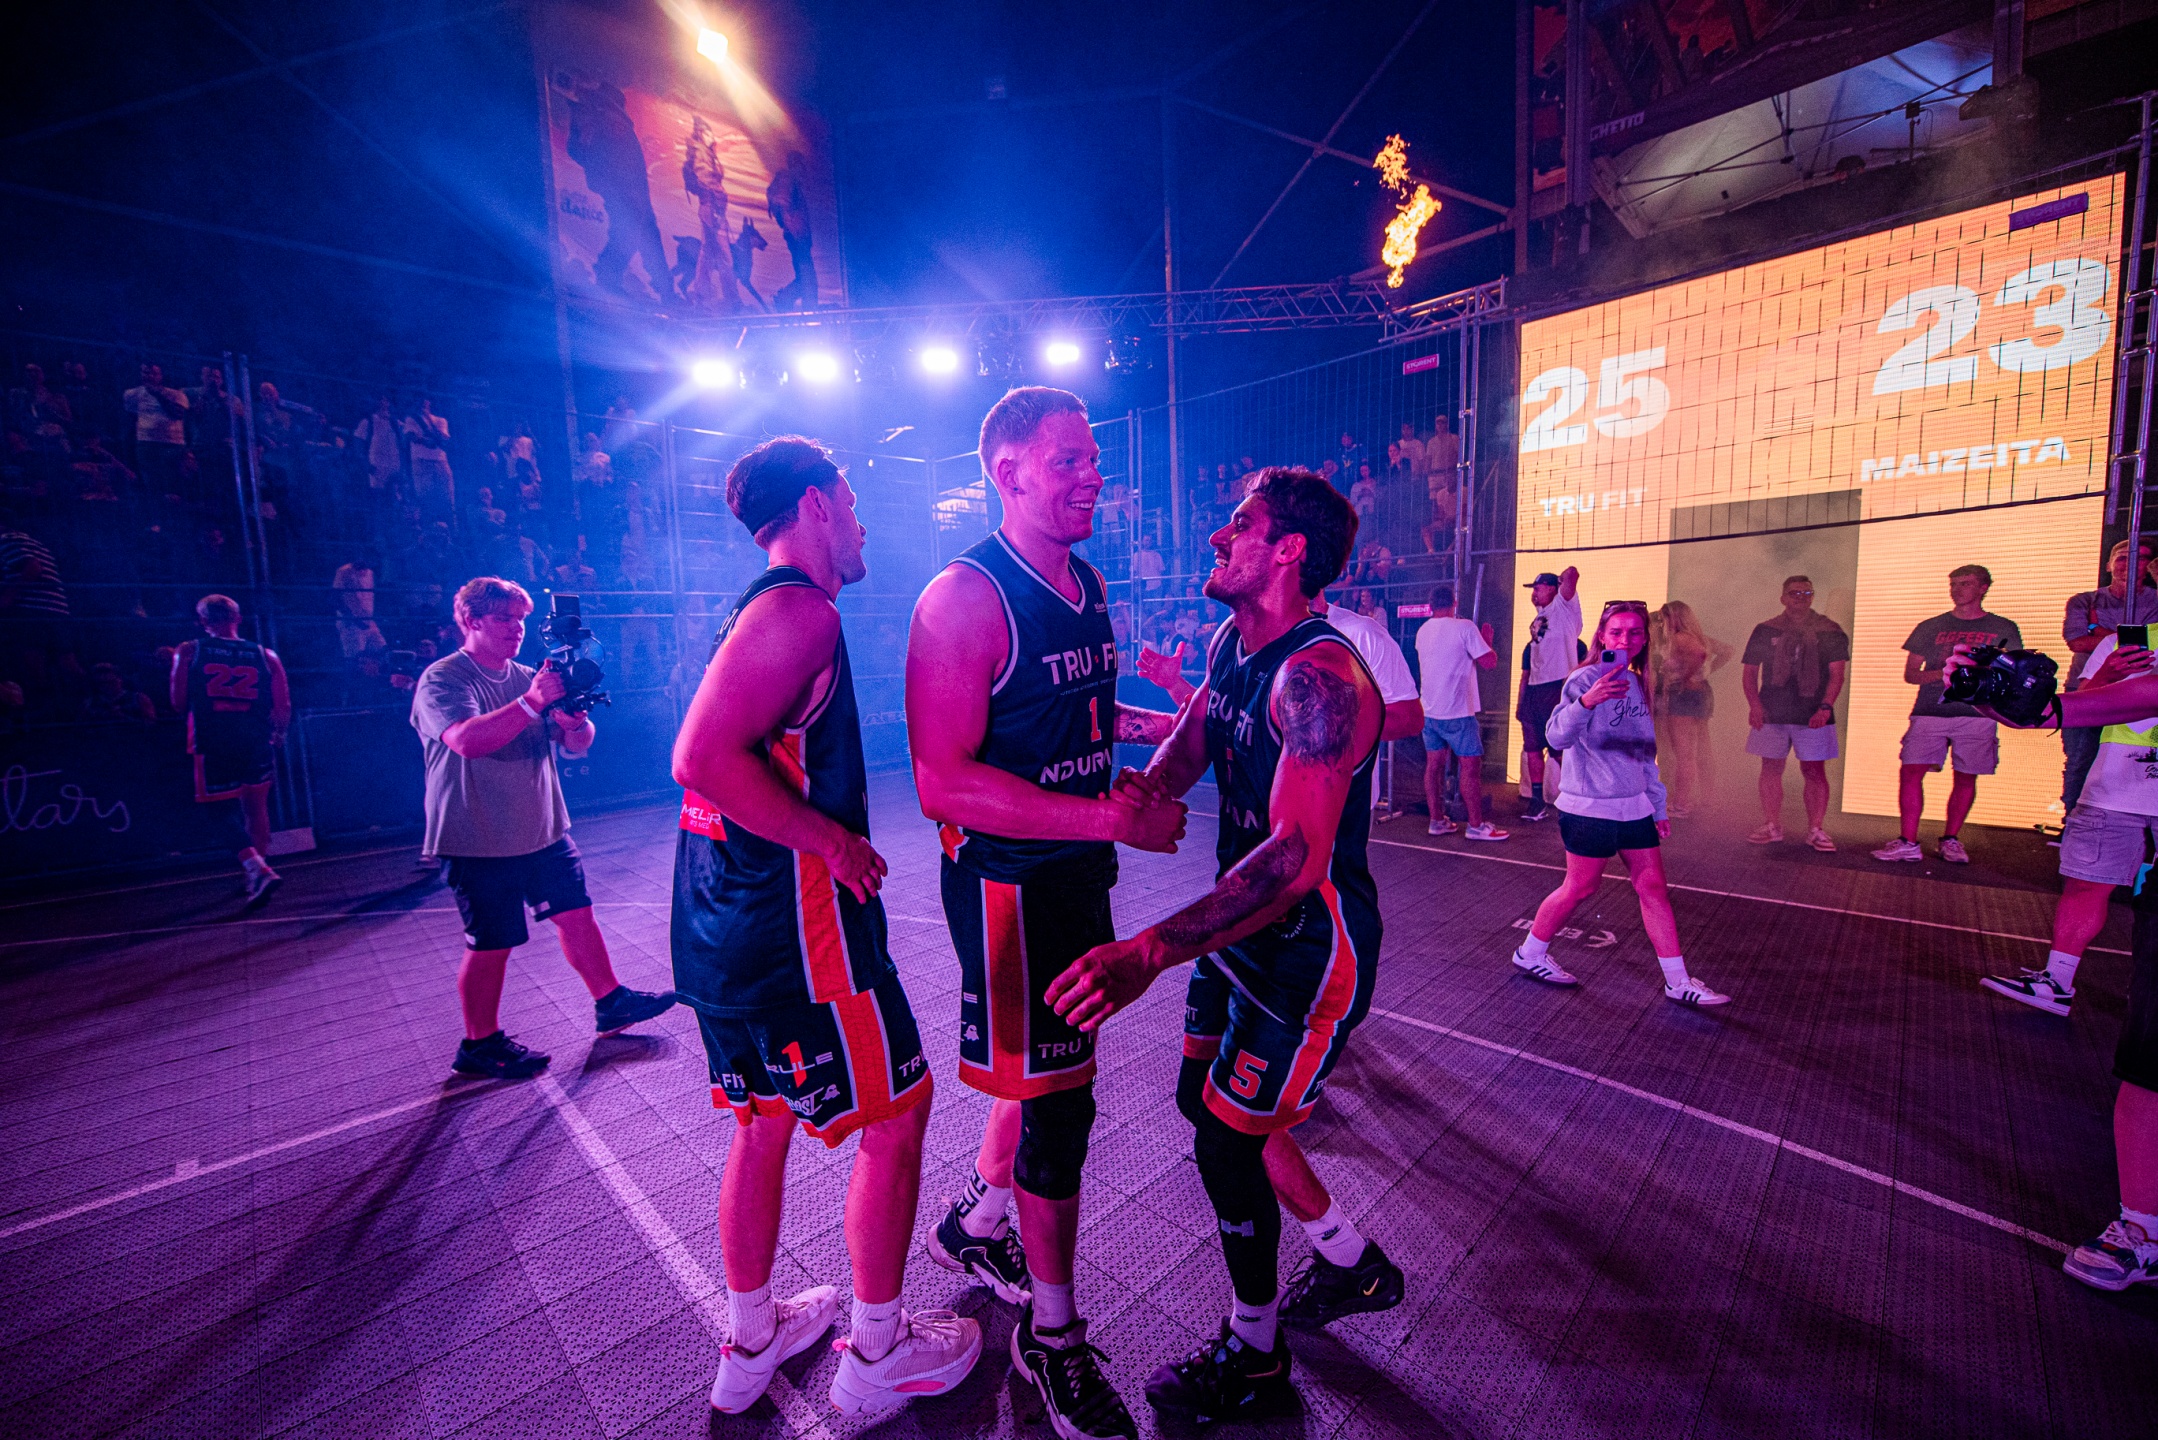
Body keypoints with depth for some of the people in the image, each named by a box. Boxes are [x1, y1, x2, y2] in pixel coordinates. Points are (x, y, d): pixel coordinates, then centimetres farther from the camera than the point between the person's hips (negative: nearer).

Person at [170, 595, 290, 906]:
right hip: (257, 741, 2)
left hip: (212, 743, -2)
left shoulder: (188, 652, 0)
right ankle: (256, 873, 26)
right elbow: (283, 710, 1)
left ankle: (257, 870, -14)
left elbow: (179, 703, 0)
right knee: (255, 807, 17)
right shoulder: (265, 655, 2)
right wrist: (276, 735, 18)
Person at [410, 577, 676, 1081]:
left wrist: (574, 720, -17)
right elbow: (465, 740, -29)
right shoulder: (441, 680, -10)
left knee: (576, 914, 11)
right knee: (491, 943, 3)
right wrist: (532, 703, -34)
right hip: (479, 841, -6)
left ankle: (611, 1003, 25)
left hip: (544, 831, 6)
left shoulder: (531, 678, 9)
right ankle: (480, 1046, 21)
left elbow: (578, 746, 5)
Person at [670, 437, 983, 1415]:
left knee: (763, 1123, 23)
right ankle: (877, 1354, 29)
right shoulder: (801, 610, -17)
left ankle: (750, 1342, 42)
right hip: (796, 928, -10)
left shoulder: (759, 609, 14)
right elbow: (704, 757, -28)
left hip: (722, 926, 10)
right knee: (894, 1118, 9)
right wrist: (834, 840, -19)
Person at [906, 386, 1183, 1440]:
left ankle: (975, 1227, 49)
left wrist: (1183, 724, 9)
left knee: (1048, 1071, 22)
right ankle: (1053, 1336, 30)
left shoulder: (1088, 583, 9)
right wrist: (1109, 817, -29)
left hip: (1078, 868, 9)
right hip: (1009, 882, -8)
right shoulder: (965, 599, -19)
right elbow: (944, 781, -25)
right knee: (1055, 1100, 4)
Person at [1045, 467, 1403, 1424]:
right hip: (1245, 926, 9)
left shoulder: (1319, 675, -27)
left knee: (1227, 1136, 2)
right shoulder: (1231, 645, 2)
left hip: (1312, 946, -9)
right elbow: (1180, 759, 5)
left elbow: (1296, 856, -36)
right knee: (1207, 1101, 19)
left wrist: (1150, 951, -45)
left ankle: (1253, 1360, 32)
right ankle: (1352, 1264, 44)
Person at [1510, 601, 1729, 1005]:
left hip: (1634, 806, 7)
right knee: (1580, 887, 0)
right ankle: (1530, 954, 19)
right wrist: (1586, 701, -46)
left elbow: (1645, 754, 20)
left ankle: (1679, 983, 16)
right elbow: (1558, 735, -29)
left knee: (1654, 889, 7)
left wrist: (1658, 806, 20)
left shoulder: (1637, 684, 11)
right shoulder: (1585, 679, -12)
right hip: (1589, 806, -7)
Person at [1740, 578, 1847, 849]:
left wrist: (1825, 707, -13)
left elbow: (1837, 673, 0)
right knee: (1771, 768, 5)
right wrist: (1754, 704, -5)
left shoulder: (1829, 631, 6)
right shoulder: (1765, 631, 9)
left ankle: (1815, 829, 8)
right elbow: (1749, 672, 9)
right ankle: (1771, 826, 13)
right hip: (1771, 714, 1)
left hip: (1813, 715, -1)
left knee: (1814, 771, 0)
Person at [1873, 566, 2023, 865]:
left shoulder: (2003, 629, 12)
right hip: (1929, 713, 0)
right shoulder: (1930, 627, 13)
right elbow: (1910, 674, 10)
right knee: (1911, 772, -10)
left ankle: (1950, 840, 17)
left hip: (1977, 715, 0)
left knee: (1966, 777, 3)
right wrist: (1942, 674, -10)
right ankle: (1908, 843, -6)